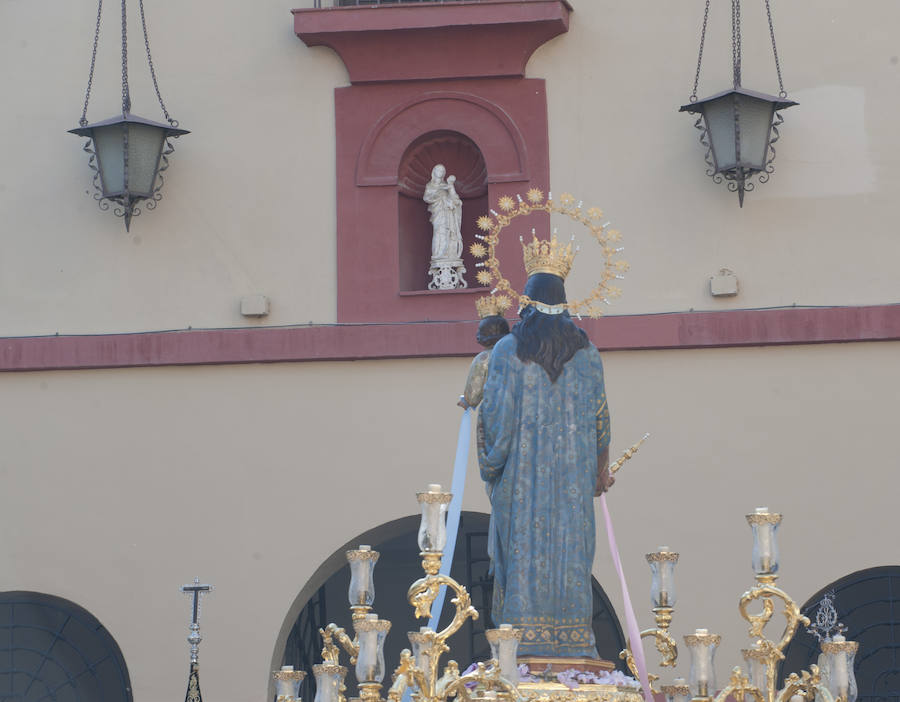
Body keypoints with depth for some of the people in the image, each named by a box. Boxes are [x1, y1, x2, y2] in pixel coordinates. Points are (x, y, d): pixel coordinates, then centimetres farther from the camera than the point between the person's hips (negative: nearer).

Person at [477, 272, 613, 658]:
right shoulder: (586, 352, 4)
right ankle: (571, 637, 2)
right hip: (573, 467, 1)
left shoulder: (507, 350, -2)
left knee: (523, 542, 1)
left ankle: (522, 638, -3)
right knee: (570, 544, 4)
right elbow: (600, 414, 6)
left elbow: (493, 410, -3)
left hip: (522, 466, -1)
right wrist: (602, 468, 14)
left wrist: (490, 461, 7)